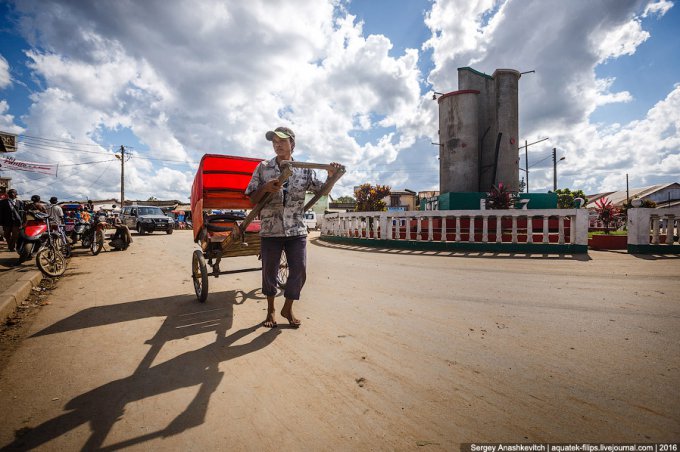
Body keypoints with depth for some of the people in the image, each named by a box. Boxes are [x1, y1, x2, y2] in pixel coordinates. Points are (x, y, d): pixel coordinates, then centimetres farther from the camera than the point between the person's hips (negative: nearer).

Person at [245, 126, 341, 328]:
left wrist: (331, 176, -14)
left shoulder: (304, 170, 5)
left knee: (299, 272, 1)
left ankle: (287, 309, 24)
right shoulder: (263, 168, 3)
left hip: (297, 230, 1)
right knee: (269, 272, 8)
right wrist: (266, 188, -16)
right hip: (270, 230, 0)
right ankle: (271, 310, 30)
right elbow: (252, 199, 4)